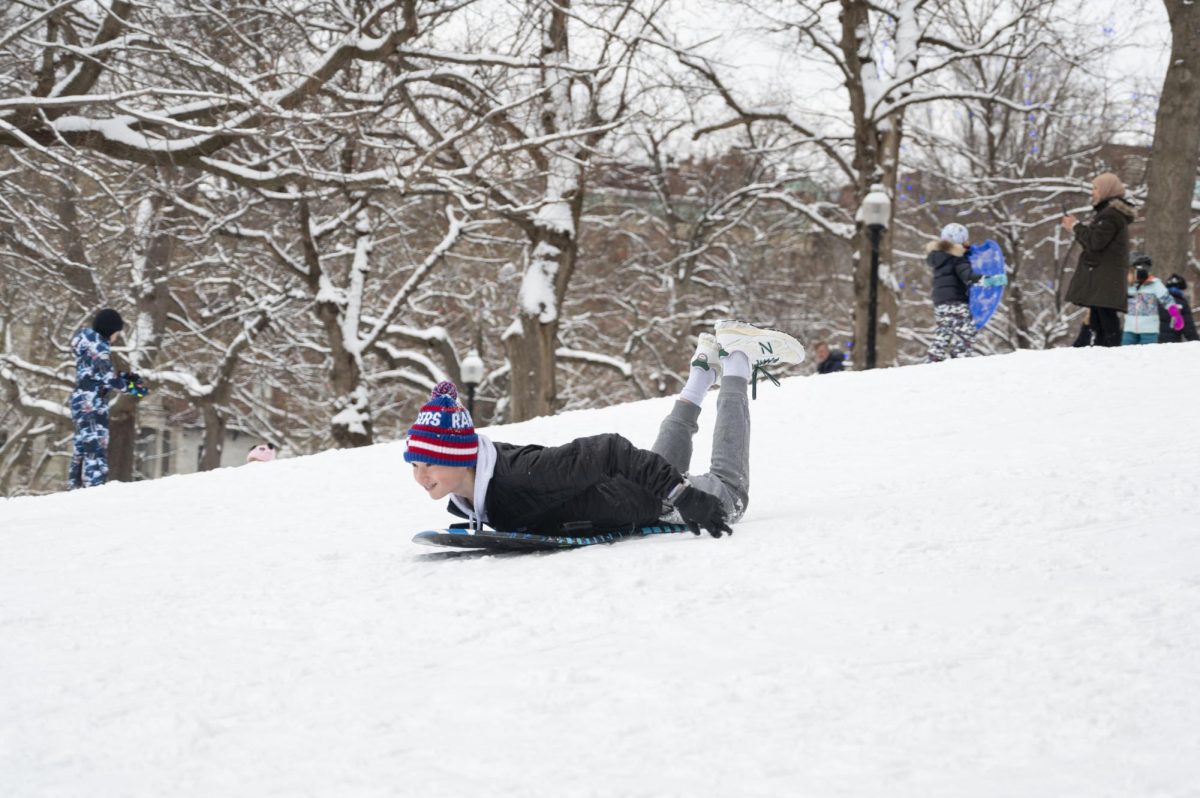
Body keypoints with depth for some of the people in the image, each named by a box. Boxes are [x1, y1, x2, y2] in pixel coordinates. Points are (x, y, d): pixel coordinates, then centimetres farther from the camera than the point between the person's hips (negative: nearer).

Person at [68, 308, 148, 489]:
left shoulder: (89, 343, 15)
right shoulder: (99, 346, -14)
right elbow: (107, 377, -19)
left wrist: (124, 376, 17)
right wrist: (131, 388, -12)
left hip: (81, 400, 10)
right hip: (92, 403, -10)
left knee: (84, 446, 14)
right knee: (97, 446, -12)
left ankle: (75, 486, 19)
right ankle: (94, 487, -17)